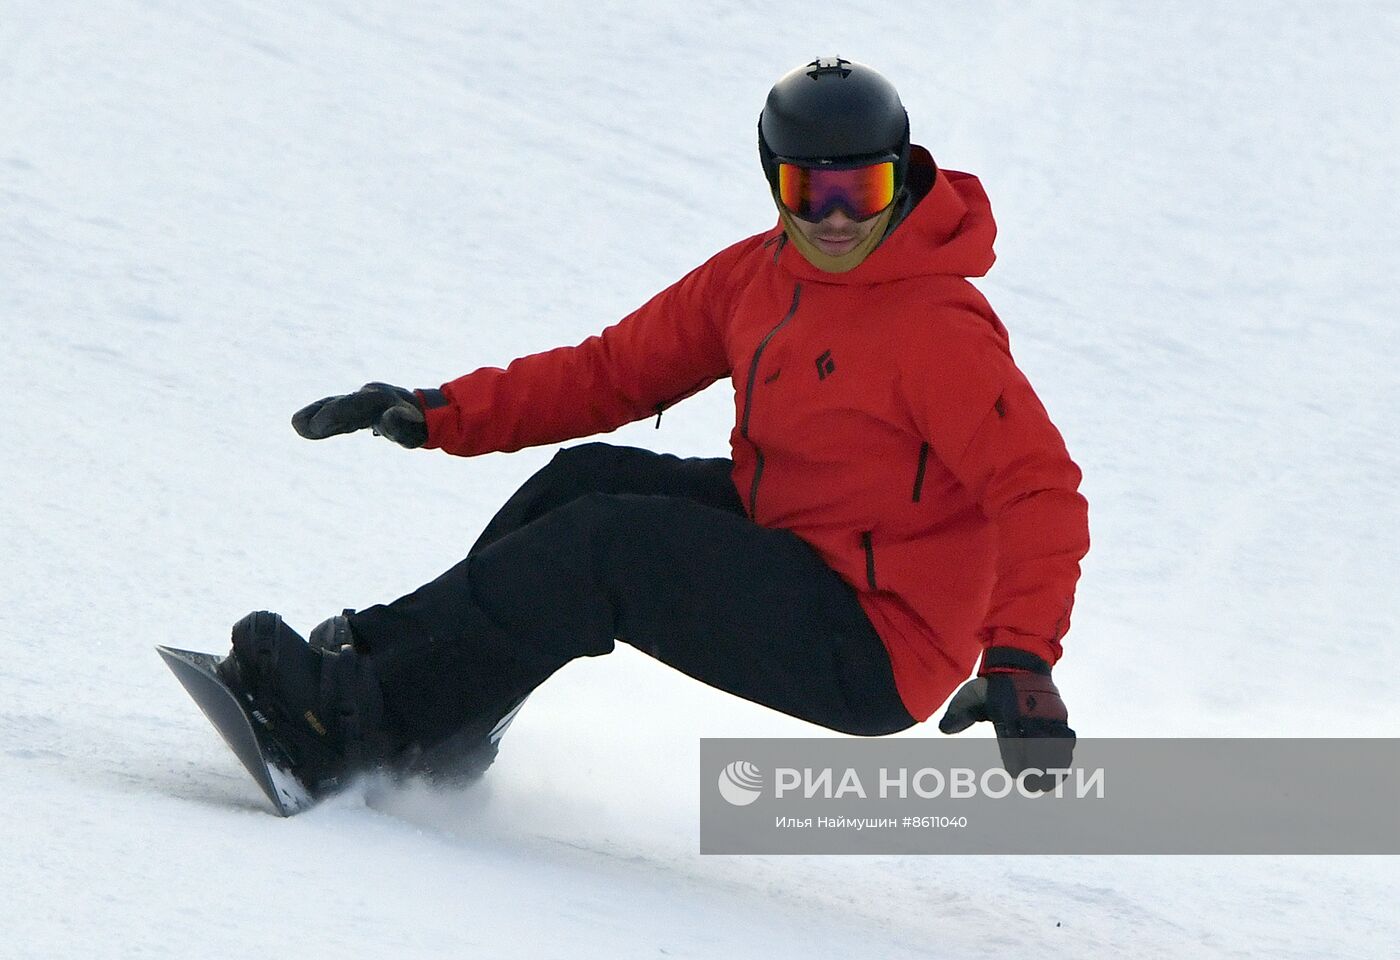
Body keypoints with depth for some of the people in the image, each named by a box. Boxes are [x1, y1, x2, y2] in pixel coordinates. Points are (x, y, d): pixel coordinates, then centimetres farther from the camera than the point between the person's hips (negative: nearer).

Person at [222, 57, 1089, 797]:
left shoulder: (939, 333, -22)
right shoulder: (756, 277, 4)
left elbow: (1041, 490, -27)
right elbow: (618, 369, 11)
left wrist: (1020, 662, -39)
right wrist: (443, 415, 2)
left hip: (876, 660, -9)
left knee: (602, 547, -19)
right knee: (588, 479, -1)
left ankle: (361, 718, -15)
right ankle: (441, 749, 3)